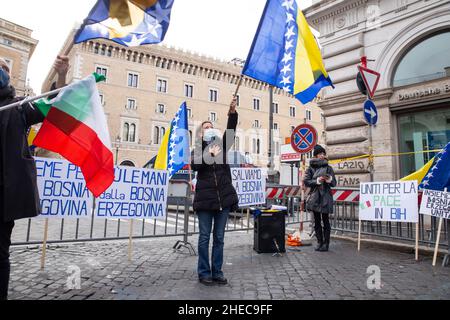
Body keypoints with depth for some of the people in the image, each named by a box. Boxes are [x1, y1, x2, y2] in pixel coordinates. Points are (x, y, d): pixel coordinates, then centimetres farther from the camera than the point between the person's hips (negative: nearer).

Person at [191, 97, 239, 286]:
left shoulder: (222, 145, 12)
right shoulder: (199, 149, 9)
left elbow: (230, 132, -5)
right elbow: (194, 166, -10)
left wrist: (233, 113, -19)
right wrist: (209, 155, -22)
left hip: (224, 197, 2)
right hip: (205, 198, -2)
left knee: (219, 238, 9)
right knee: (205, 237, 4)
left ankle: (217, 272, 19)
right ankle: (204, 273, 15)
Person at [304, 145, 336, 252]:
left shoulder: (328, 168, 6)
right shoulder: (311, 168, 5)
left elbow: (334, 183, 5)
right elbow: (306, 182, -1)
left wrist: (329, 180, -16)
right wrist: (317, 181, -14)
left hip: (325, 197, -1)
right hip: (315, 197, 1)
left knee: (325, 220, 0)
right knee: (317, 221, 7)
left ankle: (326, 243, 8)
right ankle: (319, 242, 17)